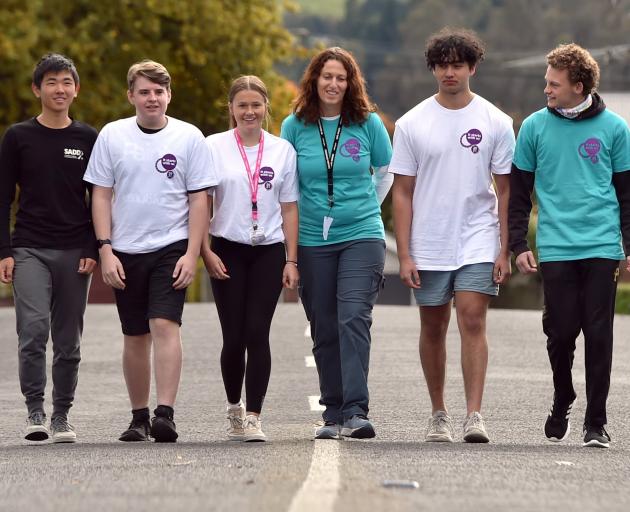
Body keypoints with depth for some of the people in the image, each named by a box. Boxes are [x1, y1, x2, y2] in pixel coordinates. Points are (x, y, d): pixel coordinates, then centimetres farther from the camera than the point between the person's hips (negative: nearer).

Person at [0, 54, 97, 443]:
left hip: (75, 252, 1)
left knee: (69, 341, 4)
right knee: (33, 329, -17)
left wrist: (94, 250, -1)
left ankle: (62, 417, 14)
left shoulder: (88, 139, 7)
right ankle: (35, 411, -11)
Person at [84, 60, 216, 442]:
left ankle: (165, 414, -22)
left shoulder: (190, 138, 0)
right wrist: (106, 250, -3)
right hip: (126, 252, 2)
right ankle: (139, 417, 18)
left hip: (172, 248, -2)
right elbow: (101, 196, 5)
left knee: (165, 325, -17)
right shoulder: (112, 136, 4)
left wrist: (192, 254, -8)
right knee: (135, 336, 8)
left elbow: (199, 200, 0)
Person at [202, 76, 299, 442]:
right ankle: (234, 408, 22)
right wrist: (206, 251, -6)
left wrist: (292, 260, 3)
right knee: (234, 336, 1)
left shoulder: (283, 150, 6)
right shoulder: (215, 147, 2)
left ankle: (253, 417, -5)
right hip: (227, 250, -1)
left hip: (269, 251, 1)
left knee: (257, 334, -7)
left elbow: (289, 209, 8)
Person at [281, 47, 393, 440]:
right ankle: (334, 414, 15)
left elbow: (386, 174, 15)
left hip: (362, 236, -2)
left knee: (354, 318, -16)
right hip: (313, 241, 2)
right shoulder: (295, 126, 2)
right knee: (324, 330, 6)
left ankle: (356, 411, -20)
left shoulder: (368, 123, 1)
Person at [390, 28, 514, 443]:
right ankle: (439, 415, 21)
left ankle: (474, 416, -15)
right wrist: (404, 255, -4)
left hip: (478, 243, -1)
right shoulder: (412, 124, 2)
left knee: (473, 322, -12)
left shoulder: (496, 123, 1)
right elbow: (402, 193, 2)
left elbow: (505, 190, 3)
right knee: (433, 328, 9)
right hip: (428, 246, 2)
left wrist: (504, 250, -3)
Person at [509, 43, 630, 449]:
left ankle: (596, 422, 5)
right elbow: (519, 192, 10)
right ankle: (562, 403, 25)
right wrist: (519, 245, 4)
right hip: (556, 250, 1)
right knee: (561, 333, 0)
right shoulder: (535, 127, 5)